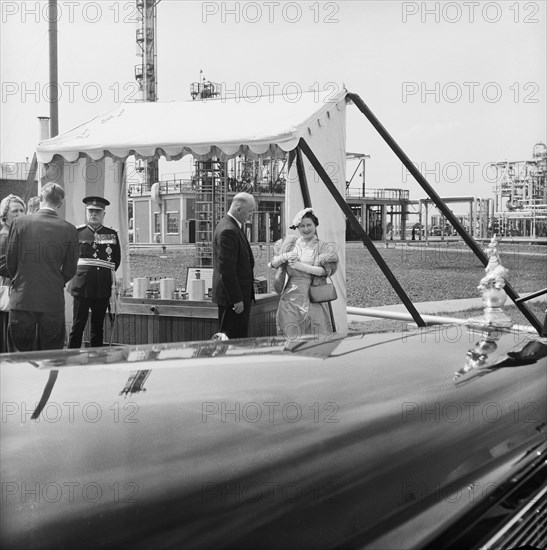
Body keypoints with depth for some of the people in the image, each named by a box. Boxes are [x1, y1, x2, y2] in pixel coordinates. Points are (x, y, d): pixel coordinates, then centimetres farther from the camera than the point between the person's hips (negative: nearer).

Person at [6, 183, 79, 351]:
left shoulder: (19, 222, -4)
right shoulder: (70, 230, -4)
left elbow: (10, 261, 2)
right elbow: (70, 270, 2)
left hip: (21, 300, 0)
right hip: (54, 302, 0)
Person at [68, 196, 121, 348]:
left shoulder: (112, 234, 10)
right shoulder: (77, 232, 4)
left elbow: (116, 260, 18)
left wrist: (107, 274, 12)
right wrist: (80, 271, 9)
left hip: (103, 288, 2)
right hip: (81, 286, -2)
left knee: (98, 326, 9)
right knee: (78, 325, -4)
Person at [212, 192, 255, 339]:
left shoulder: (234, 227, 13)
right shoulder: (228, 231, -21)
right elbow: (226, 270, -23)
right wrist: (236, 299, -21)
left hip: (240, 294, 11)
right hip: (233, 296, -11)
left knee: (240, 338, 14)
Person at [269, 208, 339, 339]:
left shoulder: (323, 247, 3)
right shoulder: (291, 245, 13)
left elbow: (325, 270, -10)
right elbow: (273, 264, 7)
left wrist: (300, 266, -16)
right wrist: (285, 257, -13)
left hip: (312, 298, -3)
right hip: (291, 297, 3)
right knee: (291, 335, 1)